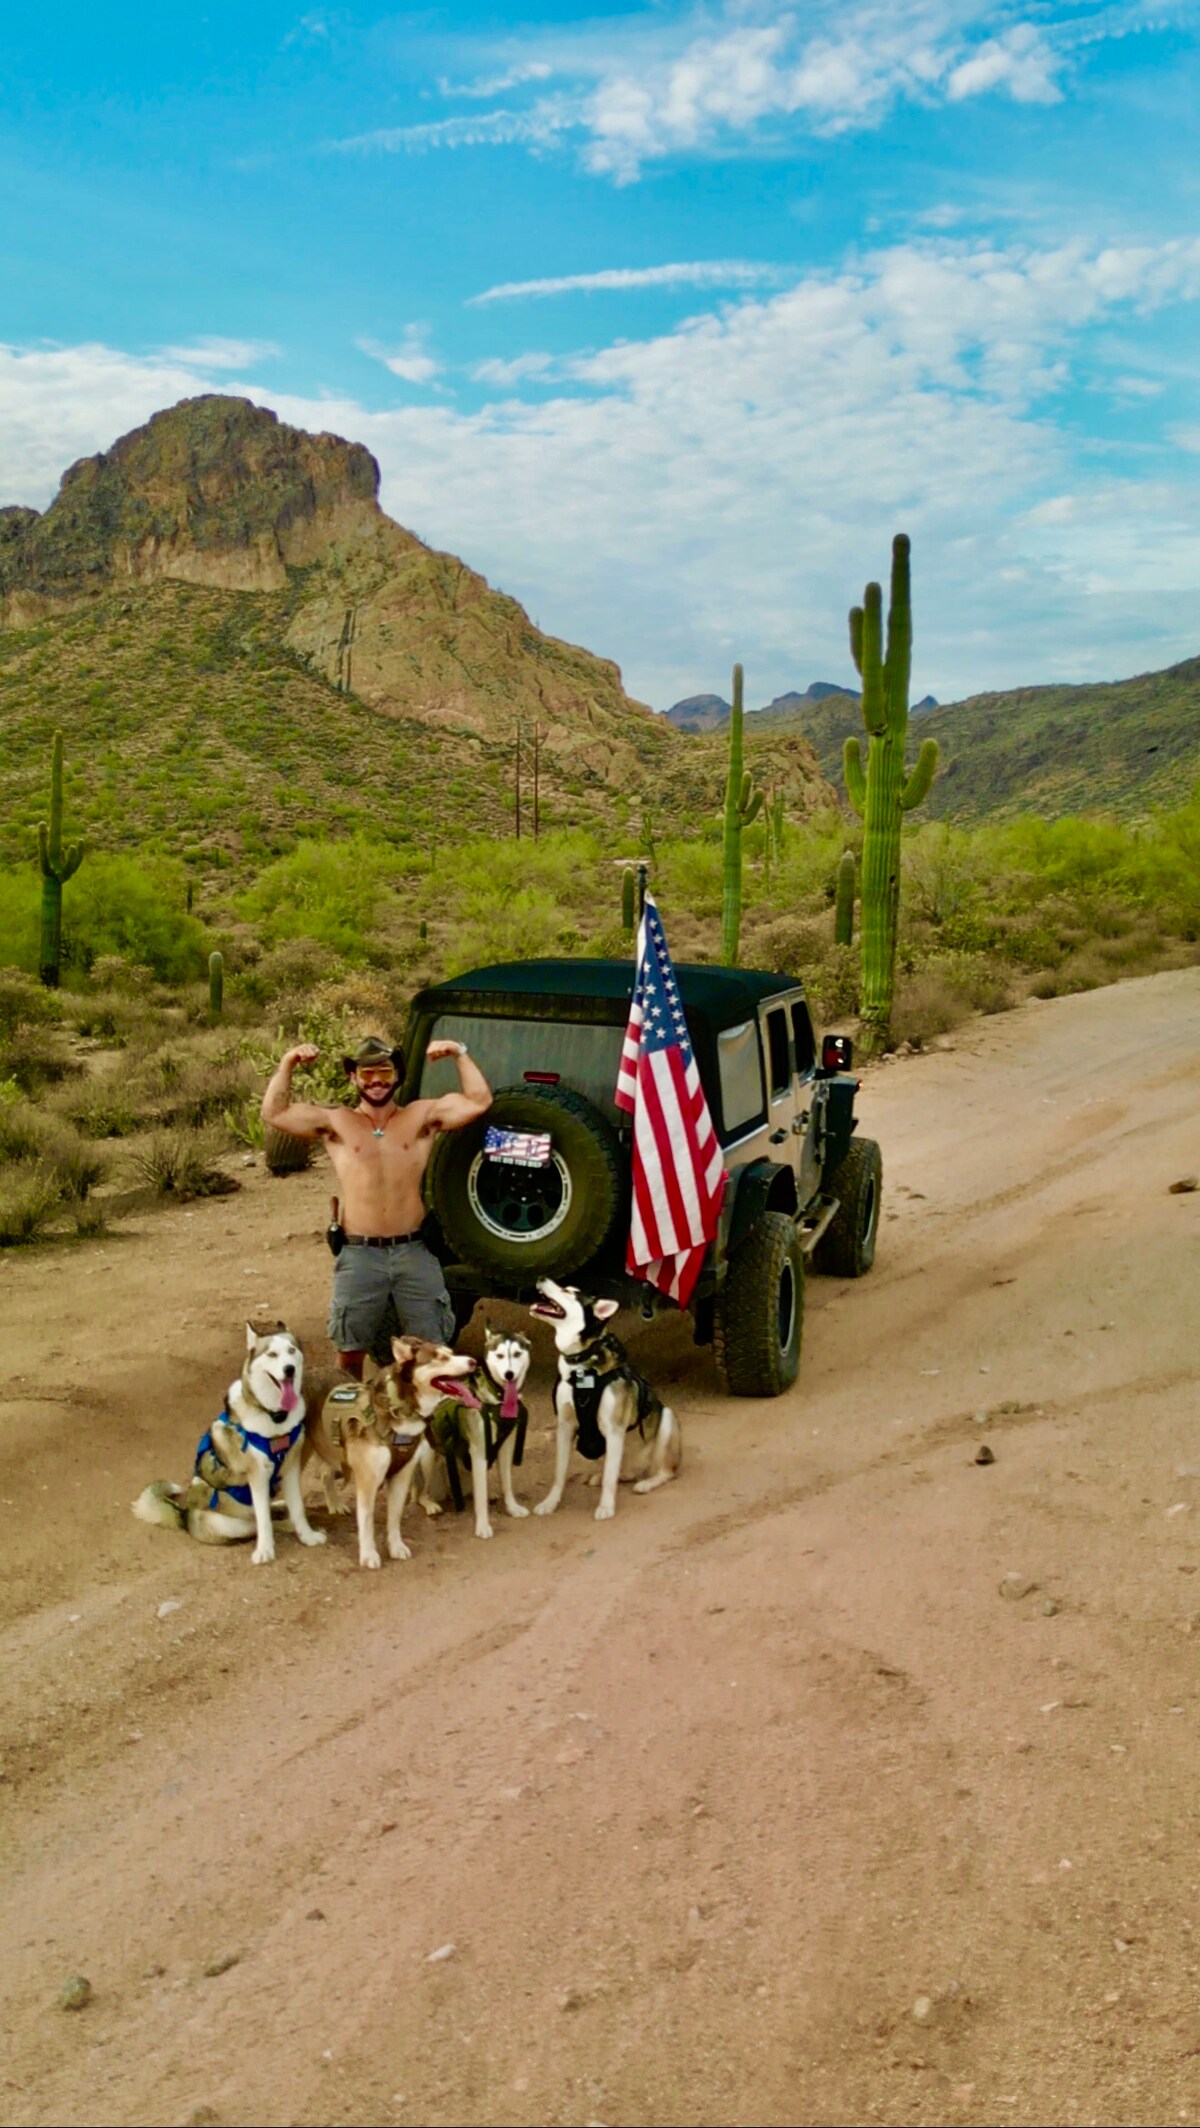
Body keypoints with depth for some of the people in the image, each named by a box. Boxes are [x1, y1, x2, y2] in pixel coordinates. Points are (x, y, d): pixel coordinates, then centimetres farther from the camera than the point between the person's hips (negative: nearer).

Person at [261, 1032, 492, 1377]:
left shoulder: (423, 1116, 6)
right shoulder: (336, 1123, 5)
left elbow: (479, 1102, -4)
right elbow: (273, 1112, -1)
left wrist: (459, 1054, -13)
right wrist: (287, 1065, -12)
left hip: (414, 1251, 0)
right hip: (359, 1255, 0)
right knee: (351, 1349, 10)